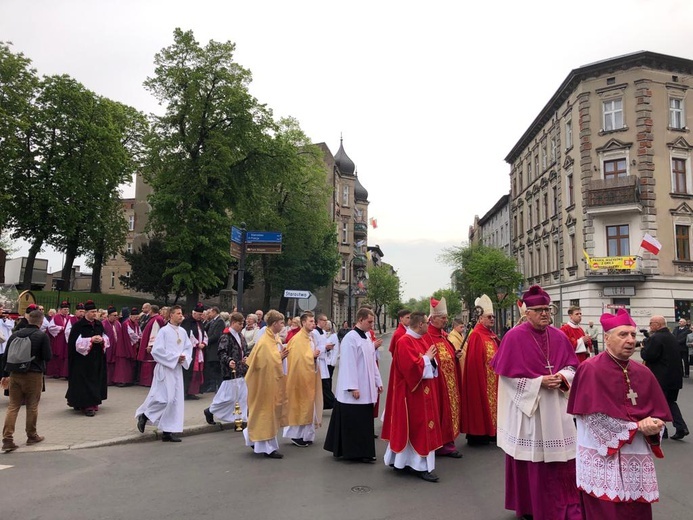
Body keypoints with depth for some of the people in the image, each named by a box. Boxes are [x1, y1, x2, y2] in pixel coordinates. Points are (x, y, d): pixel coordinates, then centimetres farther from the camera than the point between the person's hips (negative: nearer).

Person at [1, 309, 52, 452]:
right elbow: (48, 357, -10)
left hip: (15, 374, 4)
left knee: (13, 406, 7)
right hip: (34, 375, -3)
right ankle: (32, 436, 22)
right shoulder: (42, 336, -9)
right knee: (32, 406, 9)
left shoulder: (15, 335, 5)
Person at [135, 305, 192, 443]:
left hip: (177, 369, 6)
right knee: (166, 398, -12)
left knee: (176, 400, 5)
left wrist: (184, 357, -7)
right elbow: (157, 350, -14)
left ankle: (168, 431, 12)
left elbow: (189, 348, 14)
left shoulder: (183, 332, 8)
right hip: (165, 369, -6)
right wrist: (175, 357, -15)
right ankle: (144, 415, 13)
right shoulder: (164, 331, -10)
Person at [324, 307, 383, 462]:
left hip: (366, 388, 8)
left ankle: (363, 452, 20)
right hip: (355, 390, -8)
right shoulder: (350, 338, -15)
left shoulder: (367, 337, 11)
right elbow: (348, 364, -18)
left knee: (364, 422, 11)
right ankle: (353, 452, 9)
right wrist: (353, 387, -20)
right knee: (353, 422, 0)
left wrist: (378, 382, 15)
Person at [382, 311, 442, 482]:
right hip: (412, 392, -10)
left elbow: (427, 364, 17)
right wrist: (427, 357, -14)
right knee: (416, 428, -2)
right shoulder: (405, 342, -19)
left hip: (423, 392, 10)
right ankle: (421, 465, 6)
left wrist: (430, 358, -4)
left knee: (421, 426, 15)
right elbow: (412, 367, -26)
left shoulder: (420, 340, 11)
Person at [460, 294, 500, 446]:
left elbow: (498, 353, 16)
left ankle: (488, 432, 22)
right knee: (480, 403, -2)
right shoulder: (476, 335, -15)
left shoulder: (491, 335, 12)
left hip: (493, 378, 9)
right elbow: (474, 360, -18)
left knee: (491, 402, 13)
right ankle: (477, 435, 7)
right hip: (480, 378, -9)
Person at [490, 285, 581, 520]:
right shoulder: (514, 337, -12)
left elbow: (572, 365, 11)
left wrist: (562, 377, -10)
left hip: (556, 406, 5)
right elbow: (509, 375, -12)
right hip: (527, 405, -4)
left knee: (561, 456, 7)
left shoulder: (559, 337, 4)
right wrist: (539, 382, -17)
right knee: (531, 458, 5)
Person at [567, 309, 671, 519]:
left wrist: (653, 428, -14)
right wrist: (637, 426, -13)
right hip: (603, 460, -6)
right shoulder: (591, 370, -11)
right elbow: (597, 419, -16)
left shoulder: (643, 373, 9)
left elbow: (658, 415, 8)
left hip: (637, 460, 6)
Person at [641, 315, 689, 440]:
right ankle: (681, 427, 6)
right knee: (671, 402, 18)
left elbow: (647, 356, -23)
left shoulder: (655, 338, -19)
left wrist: (643, 348, -4)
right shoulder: (672, 336, 12)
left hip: (661, 378, -8)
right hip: (675, 377, 8)